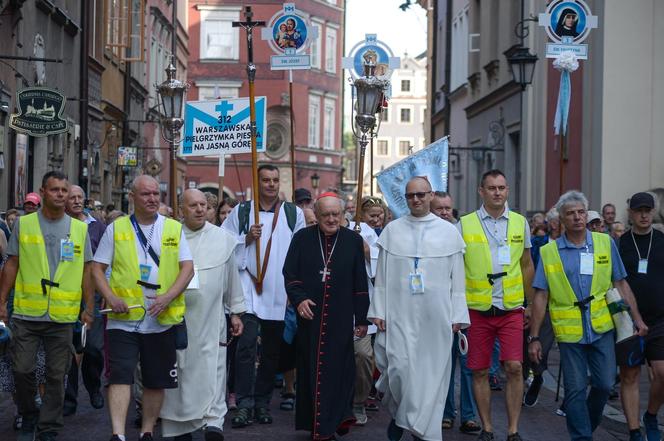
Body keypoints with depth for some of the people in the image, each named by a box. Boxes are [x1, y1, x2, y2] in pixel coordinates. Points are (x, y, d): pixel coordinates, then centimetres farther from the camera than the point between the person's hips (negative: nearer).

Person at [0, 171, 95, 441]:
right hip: (26, 314, 0)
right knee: (22, 370, 2)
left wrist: (89, 308, 4)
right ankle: (28, 418, 25)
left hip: (62, 317, 1)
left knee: (56, 376, 5)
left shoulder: (80, 229, 6)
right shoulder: (24, 224, 4)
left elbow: (86, 271, 8)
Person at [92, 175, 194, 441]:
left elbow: (187, 268, 0)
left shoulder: (174, 229, 7)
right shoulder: (116, 229, 5)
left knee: (156, 381, 9)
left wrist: (167, 297, -15)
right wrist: (110, 297, -11)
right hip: (124, 318, -1)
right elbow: (97, 268, 6)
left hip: (161, 320, 2)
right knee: (120, 376, -11)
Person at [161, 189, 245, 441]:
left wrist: (236, 312, 14)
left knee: (212, 371, -7)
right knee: (179, 371, 5)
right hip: (176, 318, 0)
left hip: (211, 321, 0)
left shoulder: (223, 238, 7)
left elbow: (232, 278, 12)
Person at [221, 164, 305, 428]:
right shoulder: (241, 212, 6)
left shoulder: (293, 214, 7)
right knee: (246, 345, -11)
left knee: (271, 350, 9)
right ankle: (244, 404, -7)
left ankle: (262, 403, 20)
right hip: (249, 289, -2)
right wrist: (247, 238, -10)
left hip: (279, 292, 2)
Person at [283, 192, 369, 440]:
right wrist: (299, 299, -12)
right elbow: (290, 273, 5)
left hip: (340, 320, -1)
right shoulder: (302, 238, 5)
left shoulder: (353, 241, 5)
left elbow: (360, 284, 6)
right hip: (309, 317, 1)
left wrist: (362, 319, 5)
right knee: (311, 371, 5)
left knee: (338, 371, -5)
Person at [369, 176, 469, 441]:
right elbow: (382, 275, 6)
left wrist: (457, 316, 0)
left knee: (430, 371, 2)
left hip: (435, 315, 0)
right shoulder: (392, 230, 6)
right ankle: (398, 413, 20)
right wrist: (378, 310, 0)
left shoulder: (449, 231, 4)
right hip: (399, 313, 0)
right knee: (399, 367, -6)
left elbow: (457, 278, 4)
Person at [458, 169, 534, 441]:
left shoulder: (520, 223, 6)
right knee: (480, 371, 5)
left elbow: (526, 265, 15)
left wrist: (529, 303, 14)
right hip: (477, 309, -1)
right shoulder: (465, 224, 0)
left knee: (514, 368, -7)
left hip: (511, 309, 1)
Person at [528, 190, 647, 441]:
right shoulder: (549, 252, -1)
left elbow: (620, 284, 7)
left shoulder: (605, 244, 3)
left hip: (602, 328, 2)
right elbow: (540, 296, -1)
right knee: (575, 389, 2)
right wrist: (534, 338, -3)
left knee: (605, 383, 5)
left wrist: (637, 318, 2)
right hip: (569, 332, -1)